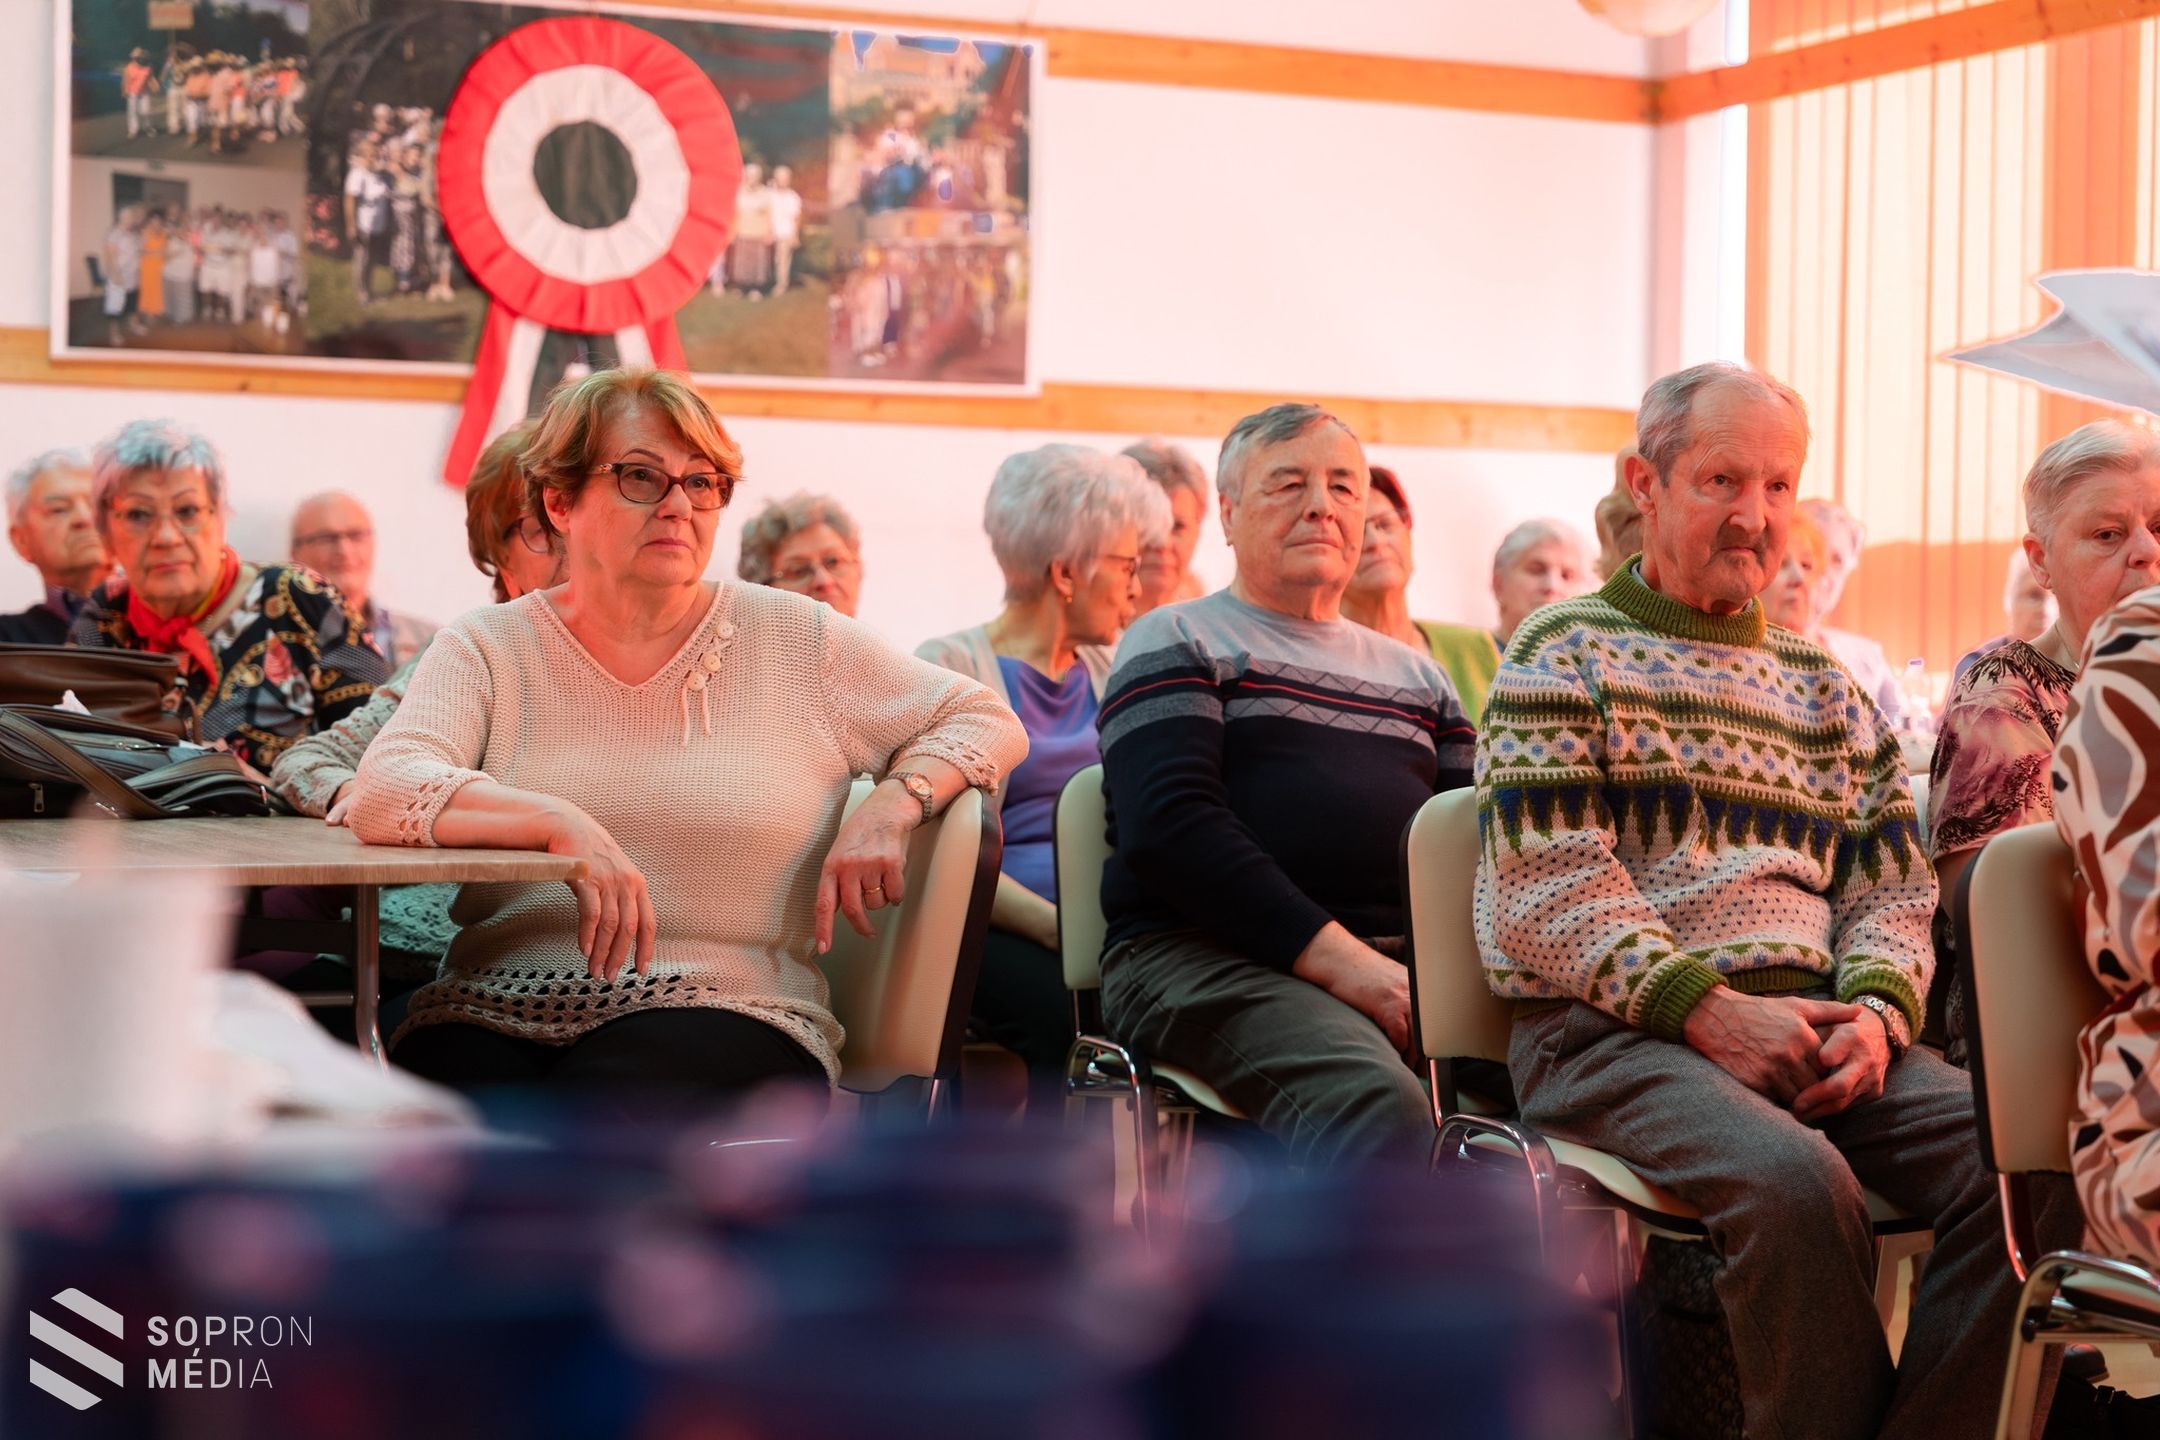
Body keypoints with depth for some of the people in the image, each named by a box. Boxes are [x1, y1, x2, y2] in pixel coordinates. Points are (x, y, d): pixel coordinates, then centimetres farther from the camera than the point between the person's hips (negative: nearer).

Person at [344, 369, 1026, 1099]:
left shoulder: (795, 641, 10)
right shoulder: (490, 646, 10)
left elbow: (988, 722, 17)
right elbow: (382, 794, -7)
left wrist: (894, 804, -4)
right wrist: (560, 825, -23)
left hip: (725, 1011, 0)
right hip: (492, 1010, 1)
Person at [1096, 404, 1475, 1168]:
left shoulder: (1416, 674, 29)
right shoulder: (1176, 643, 11)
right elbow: (1169, 828, -6)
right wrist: (1339, 960, -16)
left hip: (1406, 961, 5)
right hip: (1204, 955, -5)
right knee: (1379, 1105, -37)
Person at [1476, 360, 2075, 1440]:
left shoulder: (1823, 687, 24)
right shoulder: (1566, 653, 6)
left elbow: (1894, 885, 18)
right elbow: (1547, 885, -6)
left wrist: (1875, 1009, -5)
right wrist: (1709, 1009, -16)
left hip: (1812, 1028, 5)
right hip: (1609, 1031, -5)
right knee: (1795, 1180, -35)